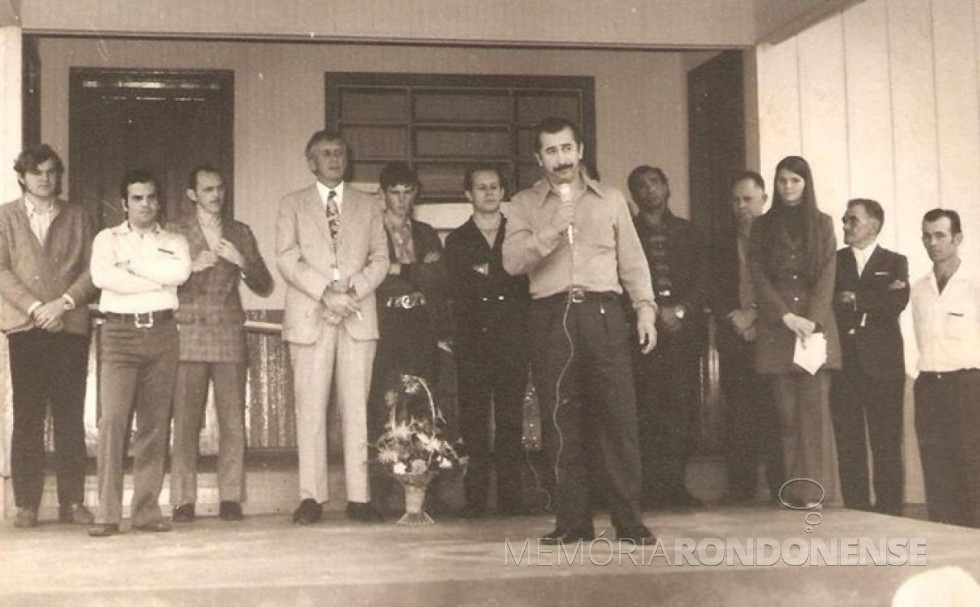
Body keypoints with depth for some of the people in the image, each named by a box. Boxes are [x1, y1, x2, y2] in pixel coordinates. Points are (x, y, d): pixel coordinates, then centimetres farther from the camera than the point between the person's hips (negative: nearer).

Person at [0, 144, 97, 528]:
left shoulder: (76, 217, 14)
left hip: (71, 325, 1)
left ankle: (72, 502, 4)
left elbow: (92, 269, 6)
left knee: (70, 417, 0)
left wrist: (64, 302, -9)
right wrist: (35, 307, -10)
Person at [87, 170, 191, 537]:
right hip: (120, 332, -2)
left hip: (161, 332, 2)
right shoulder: (107, 239, 13)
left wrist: (132, 265, -4)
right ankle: (107, 513, -11)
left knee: (155, 424, 1)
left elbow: (181, 272, -6)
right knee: (112, 419, -13)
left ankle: (147, 511, 5)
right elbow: (101, 276, -8)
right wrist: (157, 281, -6)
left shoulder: (174, 241, 17)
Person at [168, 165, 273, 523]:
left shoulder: (239, 233, 16)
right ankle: (183, 501, -2)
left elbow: (264, 287, 13)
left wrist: (242, 262, -4)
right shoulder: (175, 233, 10)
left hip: (230, 336, 2)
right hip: (189, 335, -2)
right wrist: (192, 266, -11)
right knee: (185, 423, -7)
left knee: (233, 422, -4)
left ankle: (230, 499, 1)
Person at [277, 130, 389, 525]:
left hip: (359, 316, 1)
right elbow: (286, 259, 0)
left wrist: (352, 290, -8)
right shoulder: (293, 205, 12)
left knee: (357, 407, -2)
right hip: (309, 316, -1)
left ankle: (359, 497, -1)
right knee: (310, 407, -4)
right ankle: (312, 498, -2)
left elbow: (380, 259, 10)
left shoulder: (368, 206, 18)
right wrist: (327, 293, -12)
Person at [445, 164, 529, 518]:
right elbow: (458, 297, 7)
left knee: (511, 419, -2)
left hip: (512, 340, 0)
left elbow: (529, 285, 8)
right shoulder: (457, 241, 14)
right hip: (472, 342, 0)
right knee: (473, 419, -4)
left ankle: (510, 497, 2)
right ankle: (475, 498, -1)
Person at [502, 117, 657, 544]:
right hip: (550, 316, 0)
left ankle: (628, 519, -1)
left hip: (602, 313, 0)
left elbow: (632, 260, 16)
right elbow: (512, 261, -2)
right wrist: (552, 230, -13)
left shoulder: (610, 199, 16)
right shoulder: (525, 205, 11)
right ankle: (573, 521, 7)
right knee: (561, 422, 0)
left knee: (619, 416, -6)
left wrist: (645, 308, 5)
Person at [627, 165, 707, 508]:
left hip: (685, 326, 2)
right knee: (646, 408, -10)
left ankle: (675, 484, 0)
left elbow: (702, 277, 10)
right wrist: (655, 311, -8)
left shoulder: (688, 232, 19)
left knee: (682, 406, -4)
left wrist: (681, 309, -6)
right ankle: (649, 486, -9)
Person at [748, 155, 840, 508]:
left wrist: (813, 320, -12)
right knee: (786, 410, -2)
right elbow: (758, 276, 4)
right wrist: (787, 316, -9)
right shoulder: (763, 227, 12)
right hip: (776, 328, 1)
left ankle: (813, 488, -5)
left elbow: (827, 276, 2)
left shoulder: (822, 224, 10)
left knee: (814, 407, -7)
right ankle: (792, 489, 0)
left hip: (815, 325, 0)